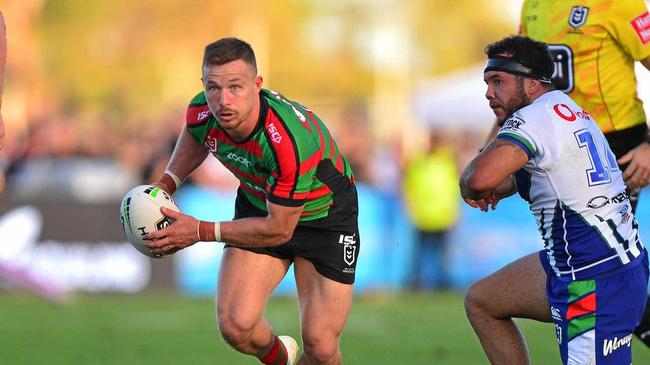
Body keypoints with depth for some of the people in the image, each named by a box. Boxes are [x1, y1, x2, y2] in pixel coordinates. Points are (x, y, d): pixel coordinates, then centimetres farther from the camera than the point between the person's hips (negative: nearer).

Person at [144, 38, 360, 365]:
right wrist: (165, 185, -5)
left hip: (324, 216, -4)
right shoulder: (202, 113, -21)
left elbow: (278, 229, -29)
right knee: (235, 326, -15)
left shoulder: (291, 140, -40)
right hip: (258, 204, 4)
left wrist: (201, 232, -26)